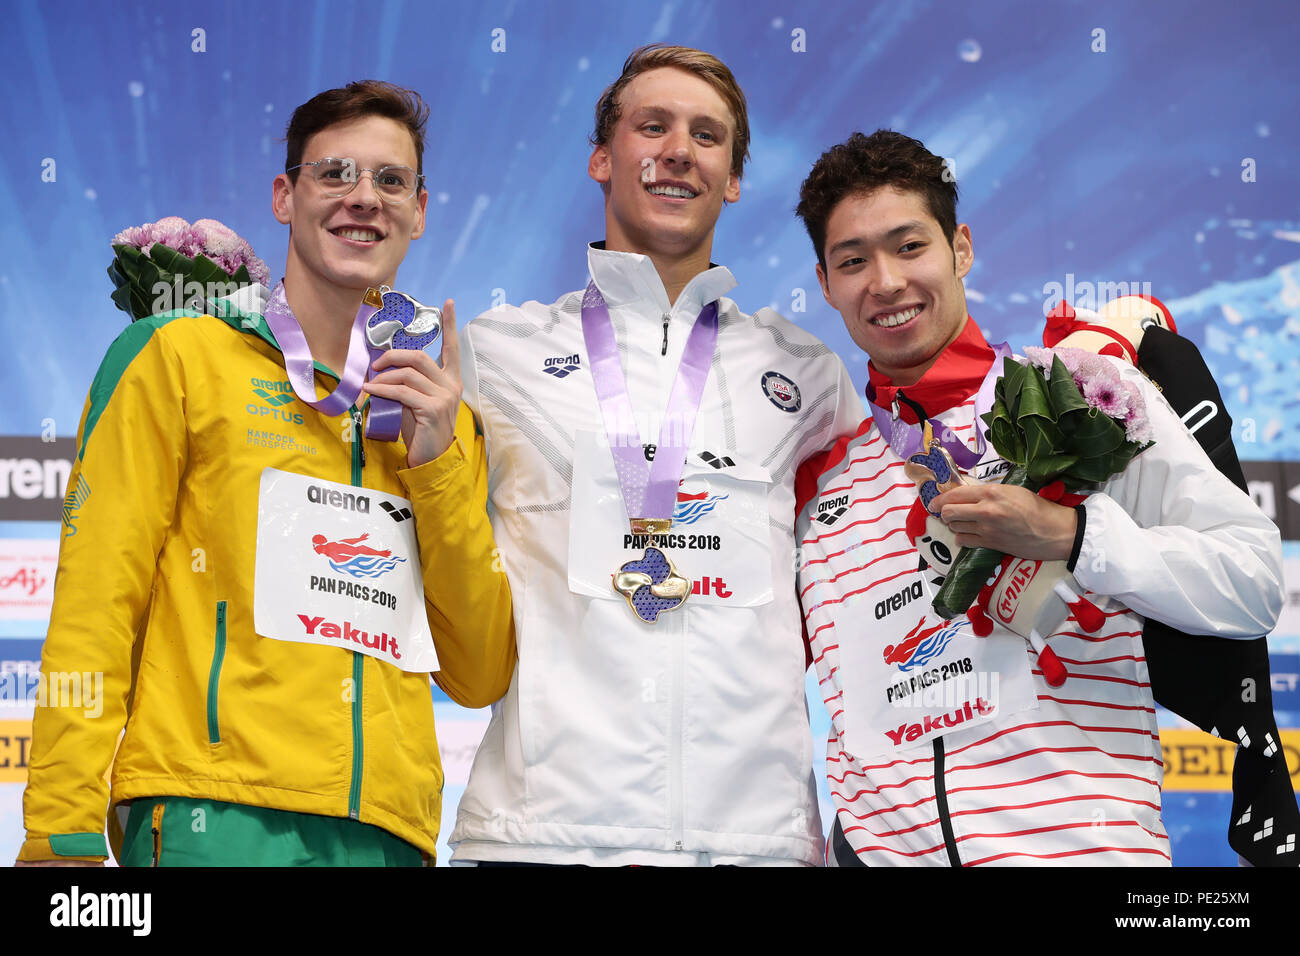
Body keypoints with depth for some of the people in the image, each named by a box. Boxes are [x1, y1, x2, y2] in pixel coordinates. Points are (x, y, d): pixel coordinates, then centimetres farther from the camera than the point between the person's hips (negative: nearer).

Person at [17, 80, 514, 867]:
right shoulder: (178, 355, 5)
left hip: (389, 831, 4)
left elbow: (480, 678, 10)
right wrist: (65, 836, -9)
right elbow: (93, 612, -1)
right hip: (215, 821, -3)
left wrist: (440, 465, 1)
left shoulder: (441, 418, 16)